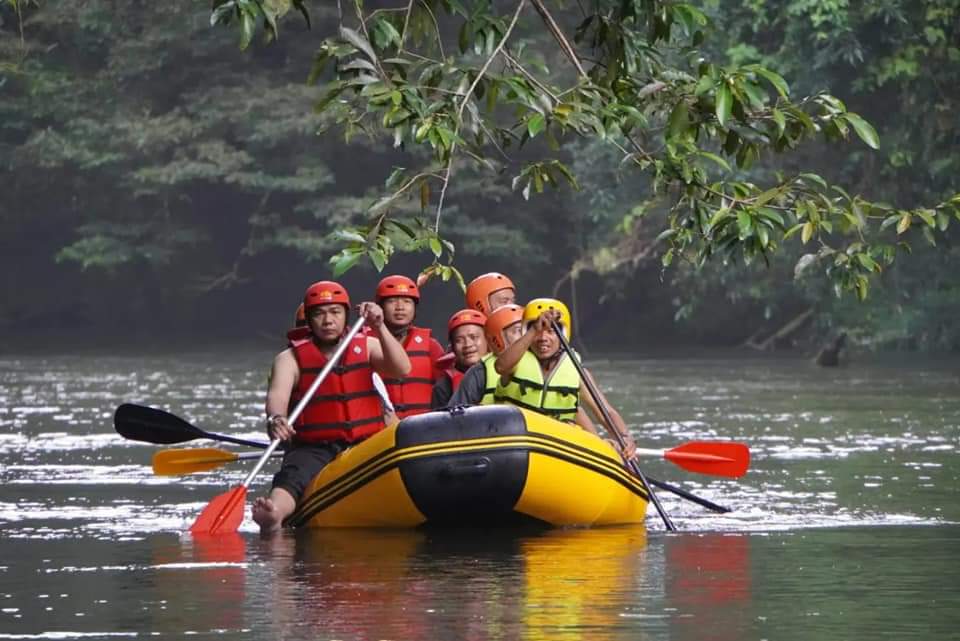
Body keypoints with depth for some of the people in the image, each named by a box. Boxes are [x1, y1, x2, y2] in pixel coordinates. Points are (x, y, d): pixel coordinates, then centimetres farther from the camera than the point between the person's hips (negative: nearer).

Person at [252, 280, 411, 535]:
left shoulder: (367, 346, 15)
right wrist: (275, 418, -35)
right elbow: (277, 395, -11)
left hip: (366, 446, 5)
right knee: (291, 476, -37)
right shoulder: (291, 359, 8)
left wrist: (380, 328, -15)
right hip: (313, 449, -5)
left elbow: (402, 370, -2)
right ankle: (273, 516, -65)